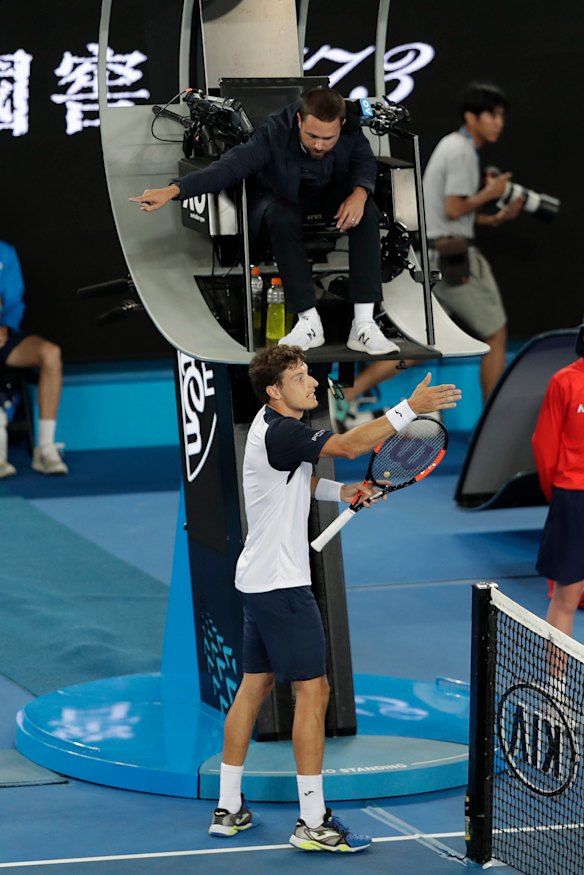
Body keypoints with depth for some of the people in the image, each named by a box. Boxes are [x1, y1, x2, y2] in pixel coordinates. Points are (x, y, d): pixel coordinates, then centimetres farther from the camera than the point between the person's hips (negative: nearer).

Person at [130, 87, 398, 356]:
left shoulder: (351, 129, -23)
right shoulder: (275, 132, -32)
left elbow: (366, 162, -10)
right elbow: (230, 166, -38)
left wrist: (360, 192, -34)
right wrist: (173, 190, -49)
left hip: (331, 192, 3)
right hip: (282, 196, -3)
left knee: (366, 212, -27)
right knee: (282, 219, -36)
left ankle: (364, 324, -30)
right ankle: (309, 323, -32)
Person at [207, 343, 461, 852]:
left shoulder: (273, 425, 12)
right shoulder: (281, 433, -20)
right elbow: (350, 446, -30)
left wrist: (339, 491, 8)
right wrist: (411, 408, -29)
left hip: (258, 581, 10)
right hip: (281, 584, -10)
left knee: (255, 685, 13)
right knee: (313, 690, -7)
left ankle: (228, 809, 17)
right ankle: (313, 823, -7)